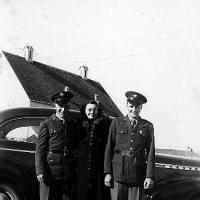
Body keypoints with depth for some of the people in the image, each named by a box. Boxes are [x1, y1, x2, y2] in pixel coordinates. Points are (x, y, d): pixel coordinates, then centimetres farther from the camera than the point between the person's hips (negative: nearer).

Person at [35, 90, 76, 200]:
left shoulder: (72, 124, 12)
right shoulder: (46, 124, 0)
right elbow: (40, 149, -3)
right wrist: (40, 171, -11)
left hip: (68, 173, 4)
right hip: (50, 172, -4)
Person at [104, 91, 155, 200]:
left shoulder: (147, 126, 6)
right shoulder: (116, 123, 5)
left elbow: (150, 152, 2)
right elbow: (109, 149, 3)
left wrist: (150, 176, -4)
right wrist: (107, 172, -2)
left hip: (138, 176, 0)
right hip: (118, 174, 0)